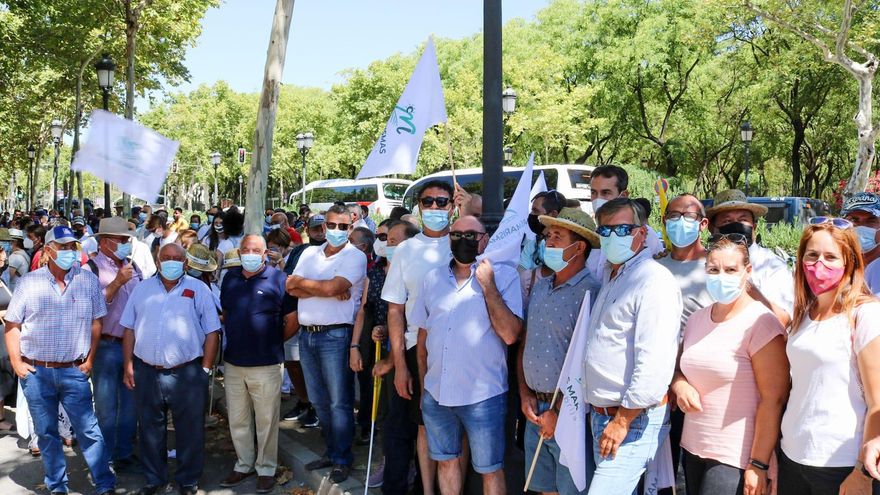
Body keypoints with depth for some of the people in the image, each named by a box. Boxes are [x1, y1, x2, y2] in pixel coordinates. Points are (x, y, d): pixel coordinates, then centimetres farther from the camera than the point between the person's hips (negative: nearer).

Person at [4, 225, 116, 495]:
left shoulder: (88, 281, 0)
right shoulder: (29, 282, 0)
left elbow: (96, 323, 5)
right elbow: (12, 325, 5)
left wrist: (90, 360, 1)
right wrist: (16, 362, -1)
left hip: (74, 371, -1)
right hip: (35, 372, 1)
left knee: (89, 431, 0)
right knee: (46, 433, 12)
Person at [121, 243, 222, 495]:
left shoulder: (199, 290, 0)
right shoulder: (142, 289, 9)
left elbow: (212, 332, -1)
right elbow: (130, 329, 11)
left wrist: (205, 369, -6)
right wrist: (128, 366, 4)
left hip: (187, 373, -2)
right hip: (146, 372, 3)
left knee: (189, 430, 6)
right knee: (150, 429, 15)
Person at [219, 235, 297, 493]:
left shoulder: (278, 279, -8)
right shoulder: (230, 278, 8)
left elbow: (292, 321, -5)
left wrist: (272, 343, 4)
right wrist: (236, 340, 11)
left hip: (266, 365, -5)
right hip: (233, 363, 5)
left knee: (266, 421, 7)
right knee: (237, 420, 16)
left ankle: (266, 468, 22)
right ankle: (244, 464, 32)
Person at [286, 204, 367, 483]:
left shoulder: (355, 256, -6)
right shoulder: (310, 253, 12)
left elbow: (332, 287, -19)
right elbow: (292, 289, 0)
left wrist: (301, 282, -4)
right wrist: (325, 290, -14)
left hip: (335, 336, -6)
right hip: (307, 334, 6)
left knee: (339, 402, 2)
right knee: (318, 400, 15)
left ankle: (342, 460, 15)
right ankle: (331, 451, 29)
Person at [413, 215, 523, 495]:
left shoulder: (504, 276, -7)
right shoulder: (433, 279, 7)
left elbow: (510, 334, -18)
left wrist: (488, 286, -18)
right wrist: (423, 384, 15)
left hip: (483, 396, -4)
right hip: (436, 395, 4)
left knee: (490, 471, 9)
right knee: (445, 462, 19)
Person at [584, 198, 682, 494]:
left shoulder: (654, 281, -15)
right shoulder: (609, 275, 15)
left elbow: (654, 364, -23)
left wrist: (622, 421, -19)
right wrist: (596, 411, 17)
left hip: (633, 418, -9)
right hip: (601, 415, 9)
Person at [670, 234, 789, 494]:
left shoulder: (760, 323, -12)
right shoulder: (697, 319, 7)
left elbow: (773, 399, -15)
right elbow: (679, 367, 18)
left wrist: (759, 465, -16)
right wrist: (680, 386, -5)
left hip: (736, 458, -6)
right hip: (692, 448, 6)